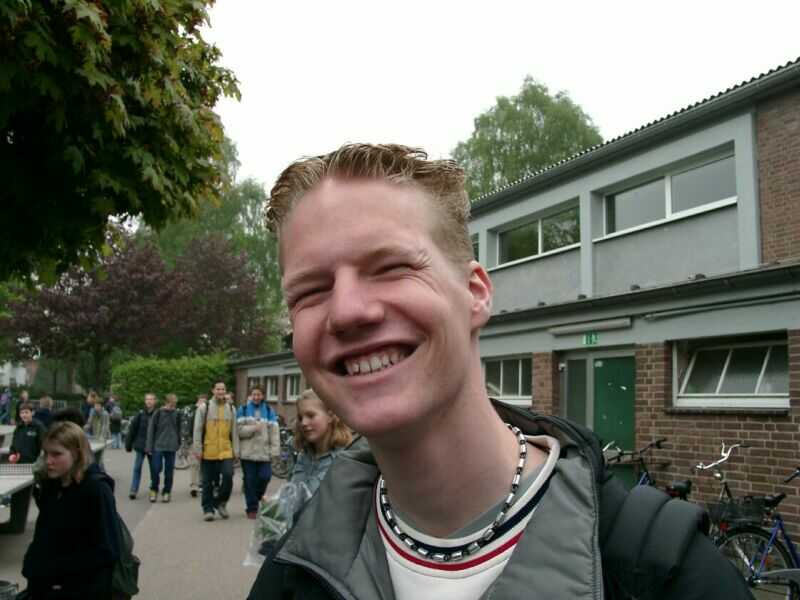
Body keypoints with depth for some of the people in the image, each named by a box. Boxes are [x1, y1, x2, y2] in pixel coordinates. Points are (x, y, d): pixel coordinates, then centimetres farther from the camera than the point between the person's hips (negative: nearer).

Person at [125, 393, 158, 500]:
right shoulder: (140, 414, -3)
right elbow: (132, 429, 0)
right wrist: (128, 444, -1)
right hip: (140, 446, 0)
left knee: (153, 469, 10)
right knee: (137, 468, 0)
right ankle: (133, 490, 3)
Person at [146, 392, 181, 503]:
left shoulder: (176, 414, 6)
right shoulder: (158, 413, -4)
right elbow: (151, 430, -3)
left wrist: (178, 443, 16)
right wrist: (149, 446, -6)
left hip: (171, 447, 3)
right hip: (158, 446, -3)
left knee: (169, 471, 4)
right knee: (156, 469, -6)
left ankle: (166, 492, 16)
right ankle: (154, 490, 16)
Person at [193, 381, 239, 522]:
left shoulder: (231, 409, 11)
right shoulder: (204, 408, 1)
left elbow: (234, 431, 13)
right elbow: (197, 430, -1)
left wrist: (236, 450, 9)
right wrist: (198, 449, -6)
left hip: (226, 451, 2)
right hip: (208, 452, -2)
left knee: (228, 476, -10)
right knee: (208, 482, 5)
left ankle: (220, 502, 12)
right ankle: (208, 509, 16)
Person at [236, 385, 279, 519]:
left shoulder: (269, 411, 8)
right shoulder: (243, 410, 5)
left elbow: (274, 431, 2)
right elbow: (239, 429, -4)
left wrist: (274, 450, -5)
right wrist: (253, 428, -16)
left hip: (264, 452, 1)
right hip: (248, 452, -1)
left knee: (265, 477, -6)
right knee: (250, 481, 2)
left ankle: (256, 496, 23)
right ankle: (251, 508, 12)